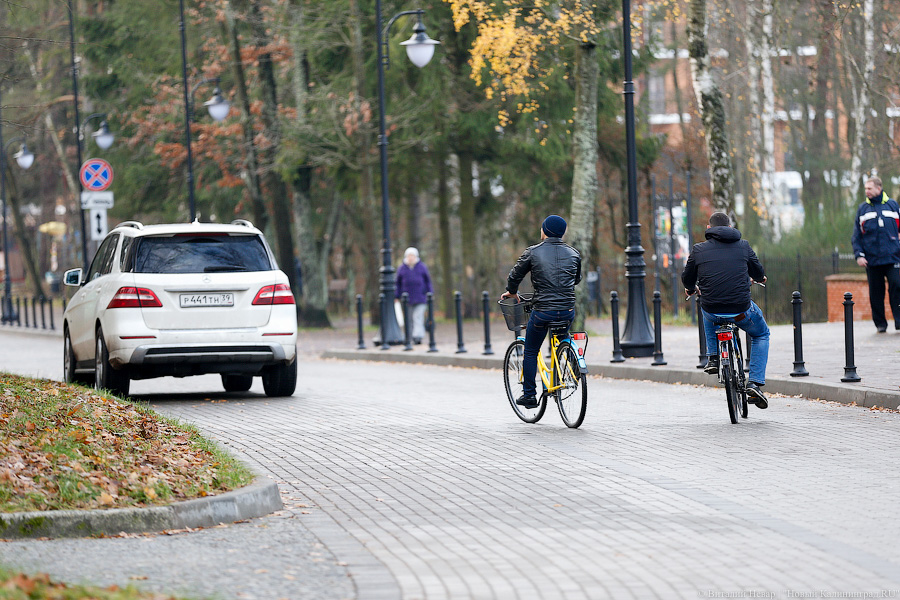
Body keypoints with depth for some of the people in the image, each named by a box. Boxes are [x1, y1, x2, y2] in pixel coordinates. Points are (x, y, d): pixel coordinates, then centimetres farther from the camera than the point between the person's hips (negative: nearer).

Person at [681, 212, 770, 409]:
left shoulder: (699, 250, 2)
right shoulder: (743, 246, 3)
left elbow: (687, 279, 13)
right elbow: (759, 274, 17)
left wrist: (691, 288, 38)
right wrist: (759, 278, 43)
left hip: (712, 312, 1)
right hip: (741, 311, -1)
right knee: (761, 335, 27)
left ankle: (713, 357, 30)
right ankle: (755, 384, 12)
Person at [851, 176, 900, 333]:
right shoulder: (863, 209, 9)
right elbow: (857, 235, 8)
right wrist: (859, 254, -3)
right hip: (872, 259, 1)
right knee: (876, 292, 3)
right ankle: (880, 323, 11)